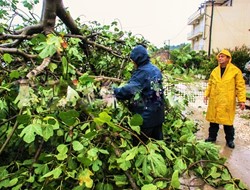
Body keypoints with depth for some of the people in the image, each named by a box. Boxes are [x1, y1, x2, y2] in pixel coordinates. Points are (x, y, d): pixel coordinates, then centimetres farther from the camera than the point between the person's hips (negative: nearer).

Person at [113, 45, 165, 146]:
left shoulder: (142, 72, -19)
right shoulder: (156, 69, 8)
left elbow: (129, 89, -29)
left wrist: (115, 91, -14)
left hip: (145, 116, -8)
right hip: (158, 114, 8)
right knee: (157, 141, 19)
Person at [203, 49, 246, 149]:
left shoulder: (235, 70, -6)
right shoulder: (215, 71, 7)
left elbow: (240, 86, -6)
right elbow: (210, 84, 14)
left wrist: (241, 100, -10)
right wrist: (206, 94, 3)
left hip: (228, 101, -4)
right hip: (214, 100, 4)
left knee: (228, 121, 5)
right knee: (213, 119, 12)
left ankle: (230, 140, 23)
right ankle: (212, 137, 27)